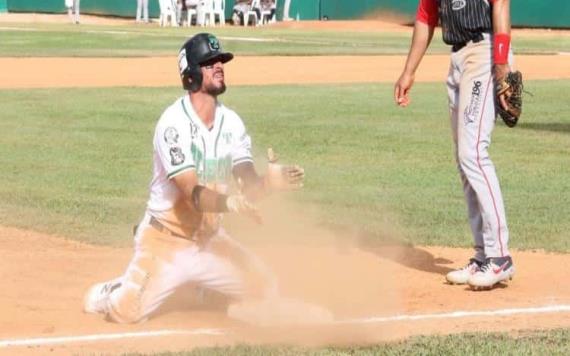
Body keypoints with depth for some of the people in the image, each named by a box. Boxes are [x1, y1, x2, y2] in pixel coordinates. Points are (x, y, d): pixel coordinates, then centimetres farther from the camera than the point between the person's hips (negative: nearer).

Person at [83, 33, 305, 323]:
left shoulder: (231, 122, -1)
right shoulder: (173, 123, -20)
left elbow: (248, 186, -10)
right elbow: (193, 193, -28)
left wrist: (268, 182, -33)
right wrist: (229, 203, -47)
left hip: (210, 240, 6)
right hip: (166, 241, -6)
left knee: (267, 293, 2)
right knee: (127, 312, -19)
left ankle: (205, 292, 29)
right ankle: (111, 293, 17)